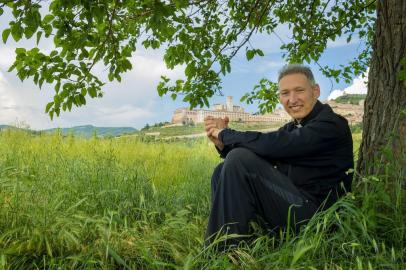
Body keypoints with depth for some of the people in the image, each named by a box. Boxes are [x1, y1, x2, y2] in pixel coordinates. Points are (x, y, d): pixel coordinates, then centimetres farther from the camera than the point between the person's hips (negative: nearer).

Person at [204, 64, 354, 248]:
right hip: (292, 202, 9)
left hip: (314, 213, -9)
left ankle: (227, 249, -13)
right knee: (223, 171, 4)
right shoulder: (292, 128, 15)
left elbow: (275, 145, -26)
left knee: (239, 160, -22)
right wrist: (223, 143, -7)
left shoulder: (331, 125, -12)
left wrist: (226, 134, -12)